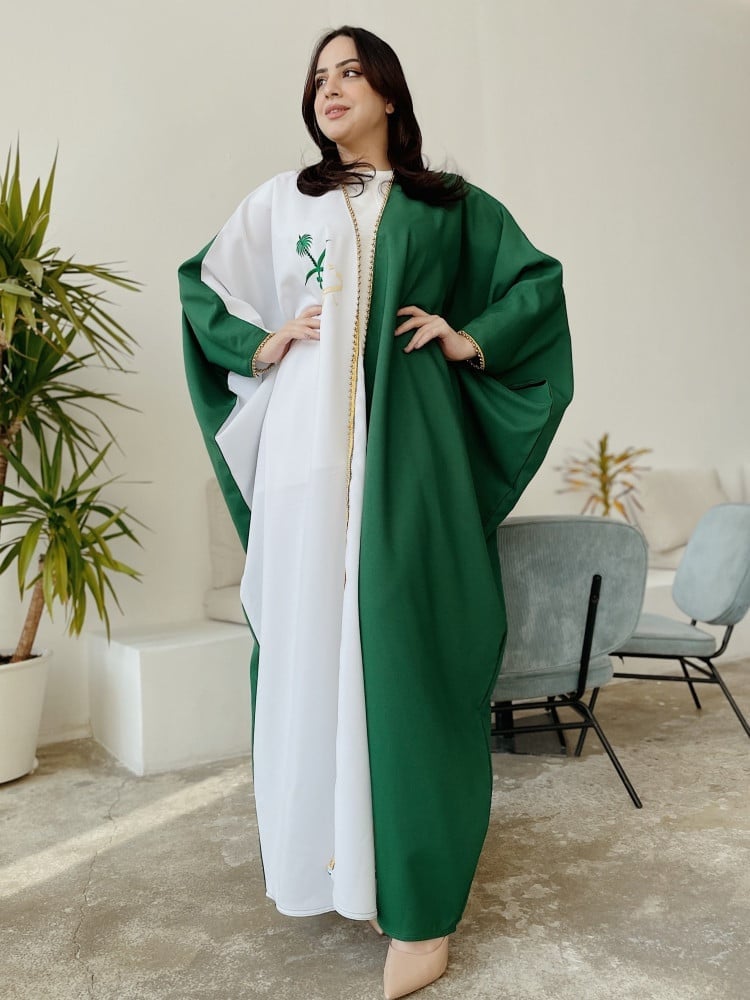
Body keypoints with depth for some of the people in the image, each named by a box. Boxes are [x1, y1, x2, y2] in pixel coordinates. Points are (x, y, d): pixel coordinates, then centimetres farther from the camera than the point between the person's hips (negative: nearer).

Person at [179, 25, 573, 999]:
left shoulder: (449, 203, 15)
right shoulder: (280, 200, 18)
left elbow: (538, 278, 19)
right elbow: (204, 284, 23)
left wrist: (472, 338, 3)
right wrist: (259, 344, 6)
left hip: (410, 446, -1)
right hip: (310, 450, 2)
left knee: (407, 642, -6)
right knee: (314, 635, 0)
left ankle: (419, 901, 1)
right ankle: (337, 856, 15)